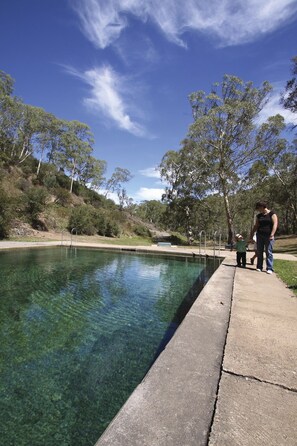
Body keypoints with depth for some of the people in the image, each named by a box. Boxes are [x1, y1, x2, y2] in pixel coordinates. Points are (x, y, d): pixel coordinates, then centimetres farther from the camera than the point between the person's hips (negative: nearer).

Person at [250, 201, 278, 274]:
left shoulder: (272, 214, -2)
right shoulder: (259, 216, 14)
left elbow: (275, 224, -11)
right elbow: (256, 226, 17)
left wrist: (272, 234, -20)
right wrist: (252, 234, 12)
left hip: (268, 236, -5)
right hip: (260, 235, 5)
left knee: (269, 252, -5)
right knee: (259, 252, 4)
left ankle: (269, 269, -1)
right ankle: (259, 267, 10)